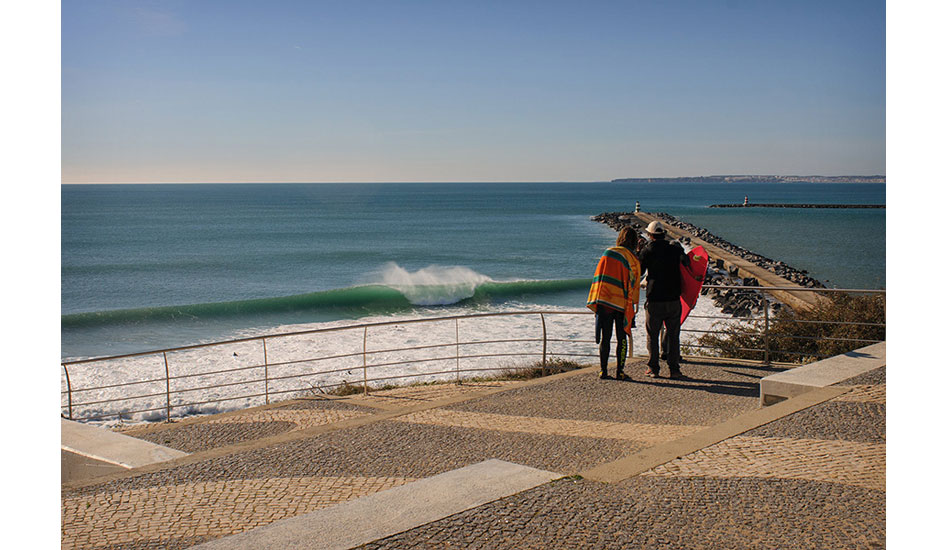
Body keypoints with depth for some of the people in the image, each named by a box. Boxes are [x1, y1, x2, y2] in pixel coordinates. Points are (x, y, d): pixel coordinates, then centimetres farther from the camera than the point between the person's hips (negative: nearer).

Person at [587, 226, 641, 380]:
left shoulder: (607, 253, 4)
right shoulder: (633, 260, -1)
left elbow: (598, 276, 4)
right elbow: (634, 285, 0)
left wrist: (596, 303, 8)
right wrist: (635, 307, 6)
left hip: (603, 302, 2)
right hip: (622, 303, -2)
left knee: (605, 337, 8)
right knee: (621, 338, 8)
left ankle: (603, 370, 6)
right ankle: (619, 371, 4)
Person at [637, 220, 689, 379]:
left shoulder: (648, 250, -4)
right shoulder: (675, 249, 2)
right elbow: (687, 262, 15)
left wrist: (640, 251, 16)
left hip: (654, 301, -2)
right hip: (673, 300, 2)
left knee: (652, 335, 9)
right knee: (673, 335, 9)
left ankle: (653, 368, 10)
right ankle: (674, 369, 8)